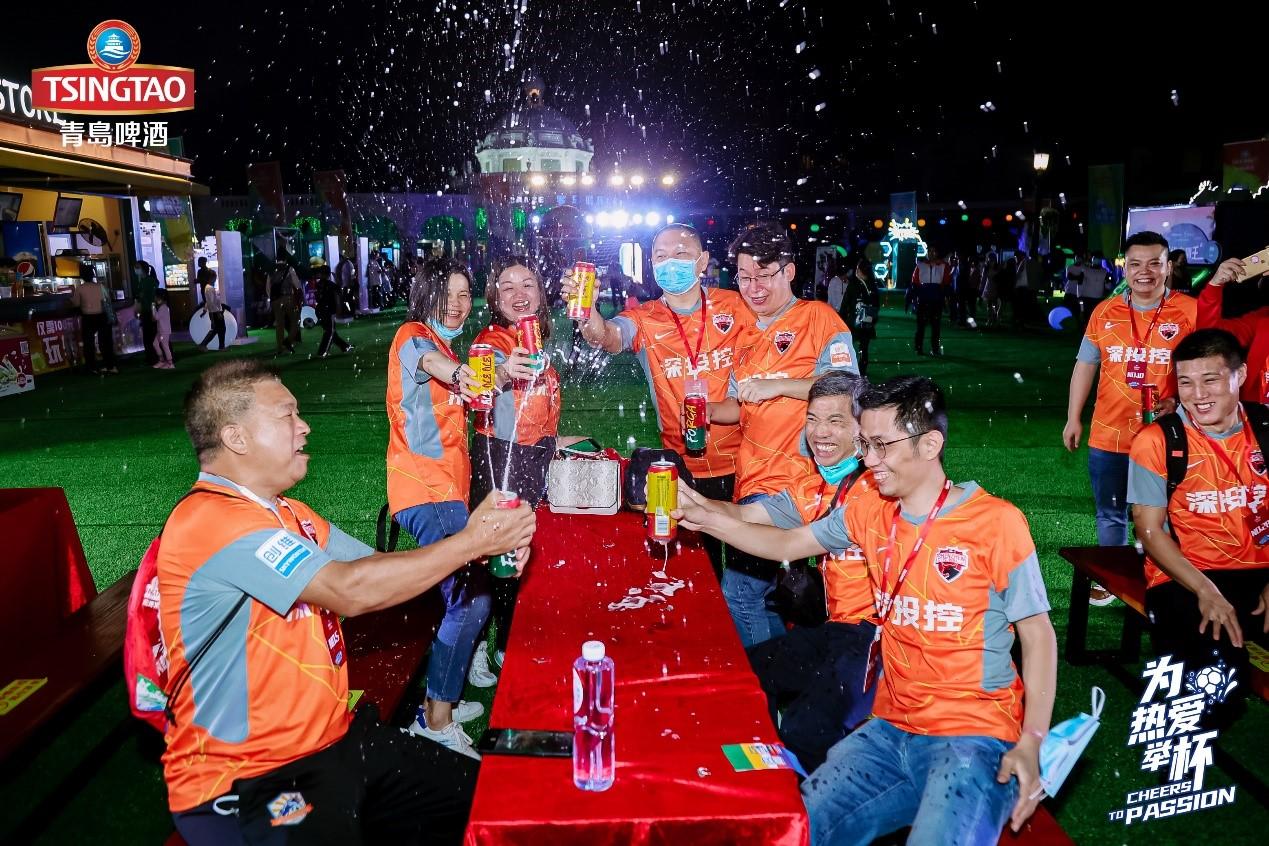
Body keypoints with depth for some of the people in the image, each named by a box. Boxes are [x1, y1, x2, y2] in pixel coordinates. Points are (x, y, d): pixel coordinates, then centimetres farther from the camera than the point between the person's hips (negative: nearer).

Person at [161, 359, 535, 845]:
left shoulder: (289, 515, 10)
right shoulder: (211, 520, -21)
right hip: (247, 785, -8)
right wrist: (471, 541, -19)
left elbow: (374, 572, 7)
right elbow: (352, 591, -28)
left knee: (479, 795, 7)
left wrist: (476, 544, -10)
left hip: (336, 740, 8)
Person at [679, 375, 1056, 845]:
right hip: (891, 729, 5)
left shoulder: (996, 522, -11)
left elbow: (1038, 635, -5)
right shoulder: (870, 512, 4)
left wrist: (1030, 745, -13)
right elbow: (787, 543, 15)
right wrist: (707, 519, 2)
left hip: (973, 735, -4)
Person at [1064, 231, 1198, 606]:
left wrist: (1178, 401, -18)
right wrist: (1073, 418, 10)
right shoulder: (1104, 313, 4)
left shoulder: (1190, 311, -5)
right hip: (1108, 435, 3)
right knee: (1110, 515, 14)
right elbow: (1085, 366, 10)